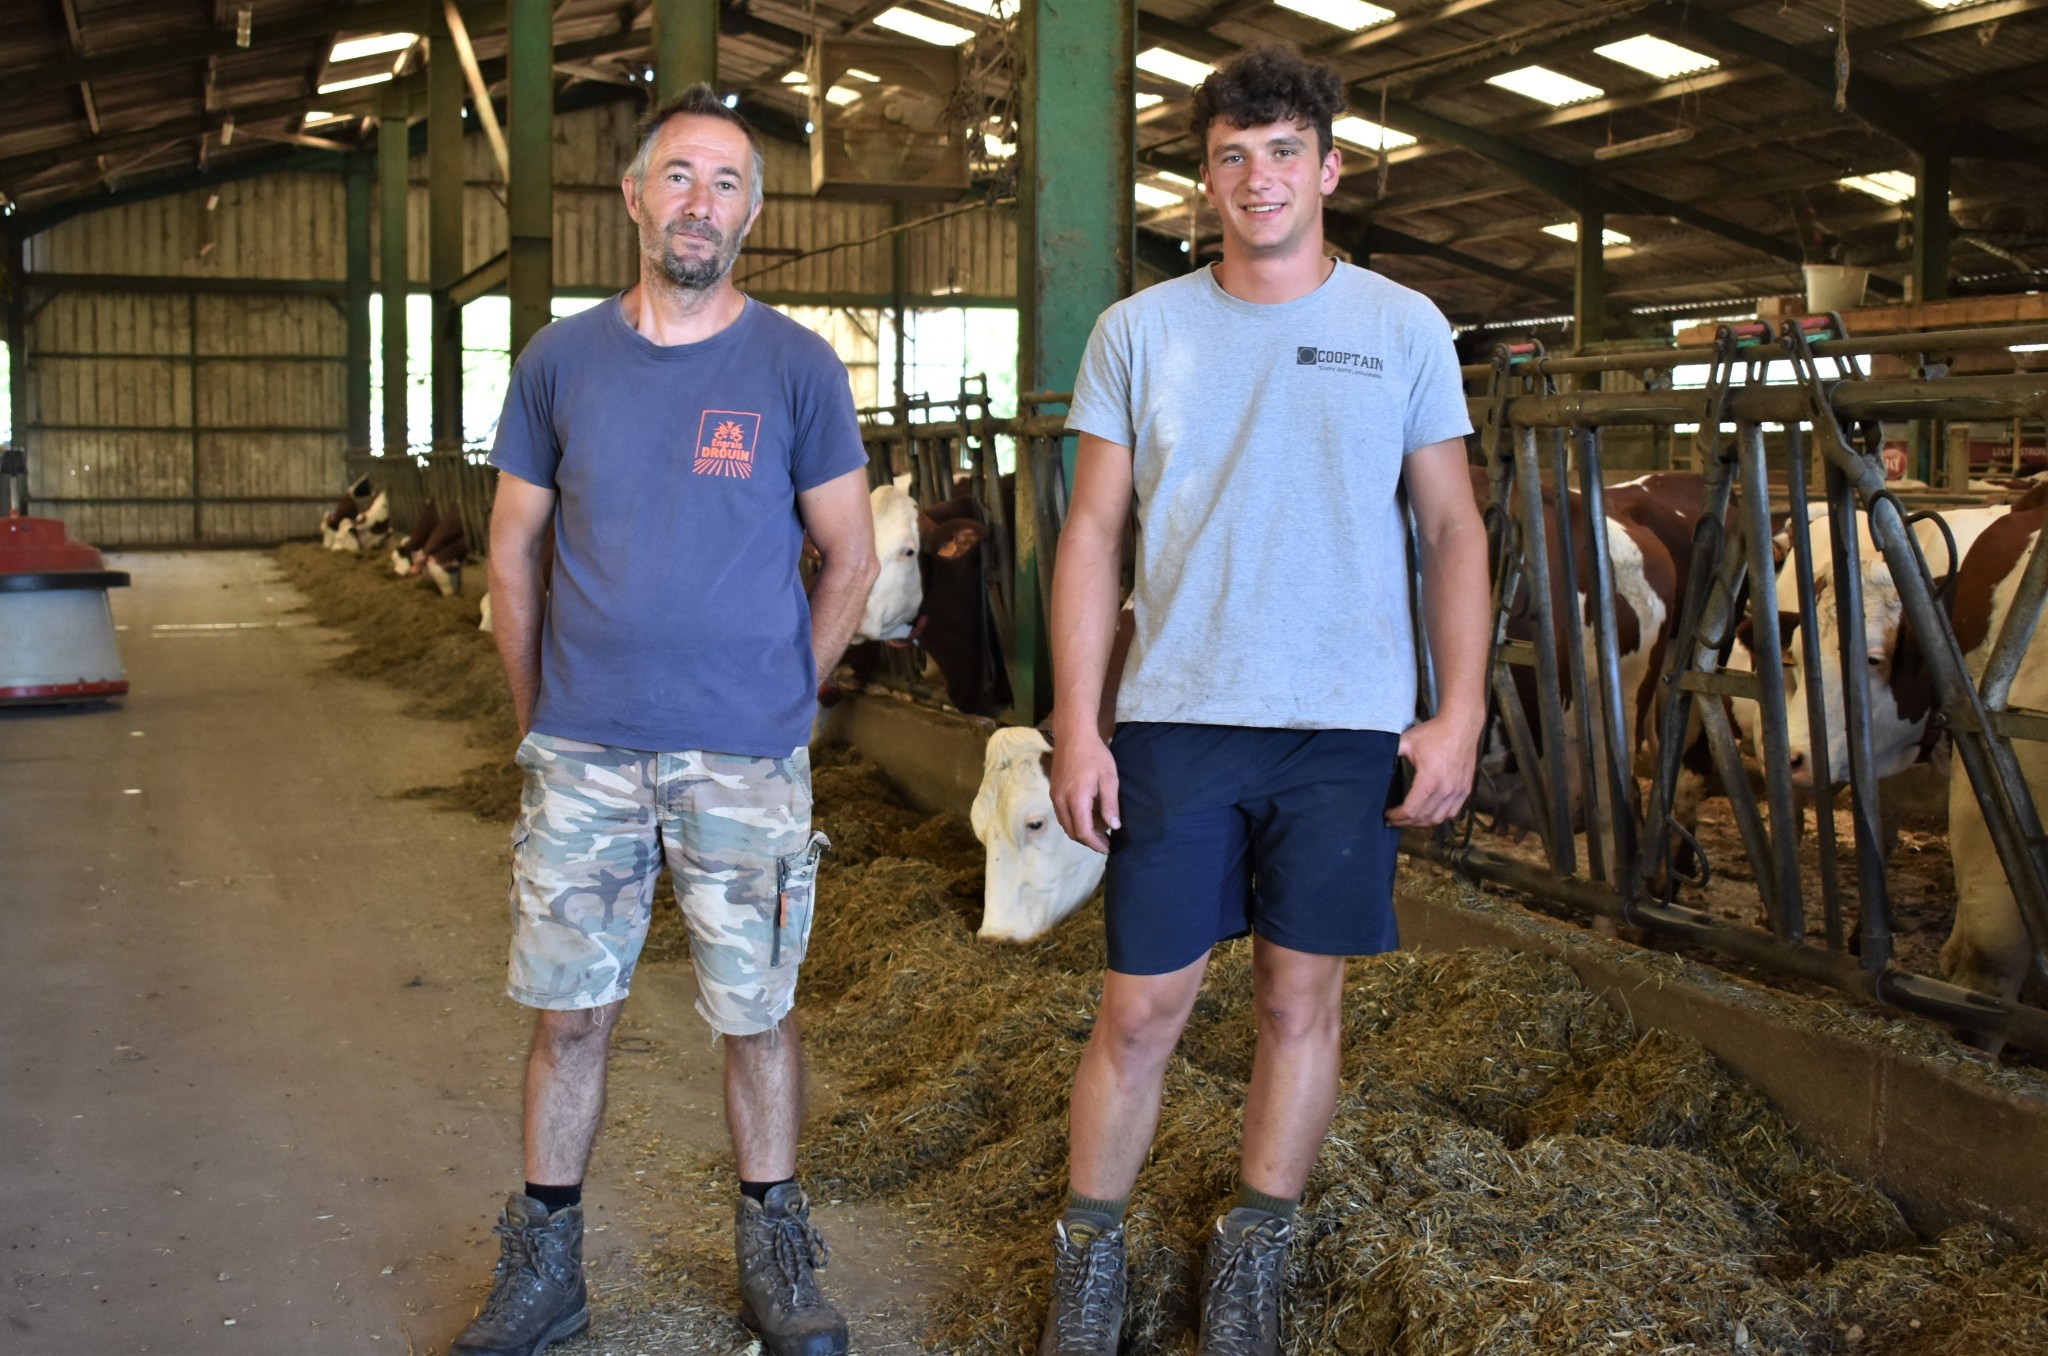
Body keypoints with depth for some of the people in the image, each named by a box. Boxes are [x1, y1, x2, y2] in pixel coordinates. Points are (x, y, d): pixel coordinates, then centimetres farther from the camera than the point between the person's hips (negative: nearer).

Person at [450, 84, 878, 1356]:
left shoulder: (797, 367, -2)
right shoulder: (561, 360, 4)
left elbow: (852, 559, 3)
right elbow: (515, 553, 10)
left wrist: (779, 701, 4)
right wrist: (540, 717, 8)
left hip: (747, 760, -2)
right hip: (583, 756, 2)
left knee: (758, 1013, 8)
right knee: (570, 1012, 8)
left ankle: (774, 1252, 25)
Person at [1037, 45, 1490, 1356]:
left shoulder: (1403, 328, 5)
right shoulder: (1142, 328, 6)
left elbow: (1454, 528, 7)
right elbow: (1093, 532, 5)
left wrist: (1462, 712, -3)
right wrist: (1076, 728, -2)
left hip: (1347, 726, 0)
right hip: (1176, 718, 0)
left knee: (1303, 999, 8)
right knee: (1143, 1005, 2)